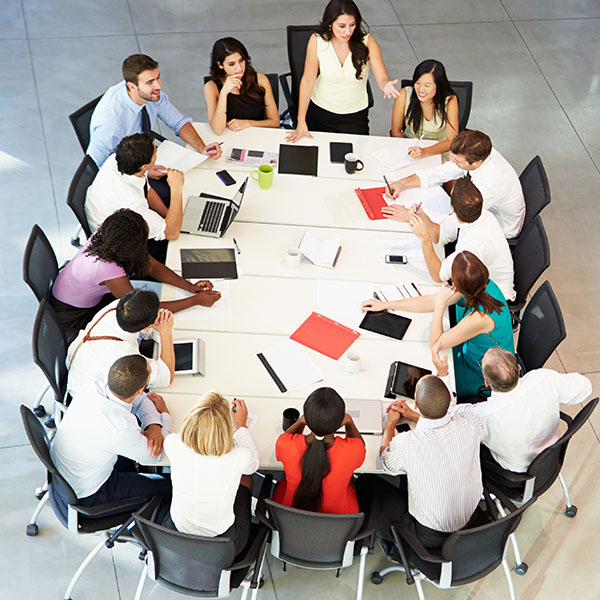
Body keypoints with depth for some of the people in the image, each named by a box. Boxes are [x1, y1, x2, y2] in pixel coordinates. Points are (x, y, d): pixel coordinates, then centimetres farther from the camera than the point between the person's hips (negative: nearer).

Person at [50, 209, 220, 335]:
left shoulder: (109, 238, -20)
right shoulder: (108, 269, -41)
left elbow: (152, 266, -6)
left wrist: (191, 287, -16)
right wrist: (196, 300, -28)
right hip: (72, 315, -7)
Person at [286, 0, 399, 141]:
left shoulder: (367, 42, -18)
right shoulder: (317, 41, -18)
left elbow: (382, 79, -19)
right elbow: (308, 80, -13)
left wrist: (387, 86, -46)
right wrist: (301, 122, -13)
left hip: (355, 116, 0)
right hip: (320, 111, 0)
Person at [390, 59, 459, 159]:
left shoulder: (449, 100, -18)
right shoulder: (404, 95, -15)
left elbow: (451, 140, -20)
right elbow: (396, 132, -4)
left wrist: (425, 152, -36)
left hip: (440, 150, -1)